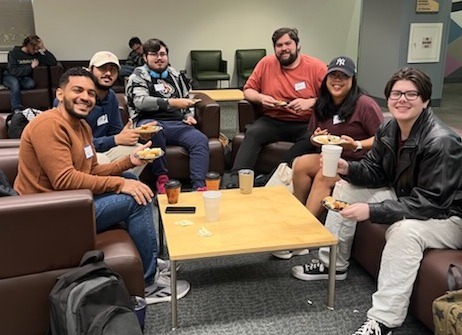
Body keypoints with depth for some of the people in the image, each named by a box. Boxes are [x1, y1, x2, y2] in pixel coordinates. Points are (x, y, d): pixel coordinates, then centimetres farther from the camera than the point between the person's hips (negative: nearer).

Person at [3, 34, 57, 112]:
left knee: (31, 83, -33)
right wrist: (31, 67, -20)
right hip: (10, 76, -3)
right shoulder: (14, 53, -11)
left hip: (24, 78, 3)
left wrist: (44, 49, -17)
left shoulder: (36, 54, -3)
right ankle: (17, 109, -42)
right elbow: (13, 71, -21)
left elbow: (54, 62, -11)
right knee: (15, 83, -39)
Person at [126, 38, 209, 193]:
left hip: (177, 124, 4)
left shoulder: (176, 75, 24)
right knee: (155, 129, -40)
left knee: (200, 140, -25)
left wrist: (189, 115, 15)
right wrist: (172, 103, -21)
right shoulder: (138, 76, 8)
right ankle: (162, 178, -25)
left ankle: (199, 186, -30)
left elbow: (187, 99, 37)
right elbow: (140, 101, -12)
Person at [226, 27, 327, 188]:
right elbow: (248, 90, 15)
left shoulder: (317, 67, 1)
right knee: (252, 132, -28)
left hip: (305, 124, -2)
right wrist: (260, 98, -7)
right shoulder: (266, 63, 8)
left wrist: (310, 102, -17)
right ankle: (236, 179, -32)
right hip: (272, 121, 2)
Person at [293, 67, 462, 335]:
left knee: (405, 229, -40)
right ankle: (332, 263, 12)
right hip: (403, 199, 8)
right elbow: (375, 173, 3)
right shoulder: (389, 129, -4)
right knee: (346, 185, 4)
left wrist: (372, 211, -37)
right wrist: (347, 168, -20)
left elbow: (430, 202, -32)